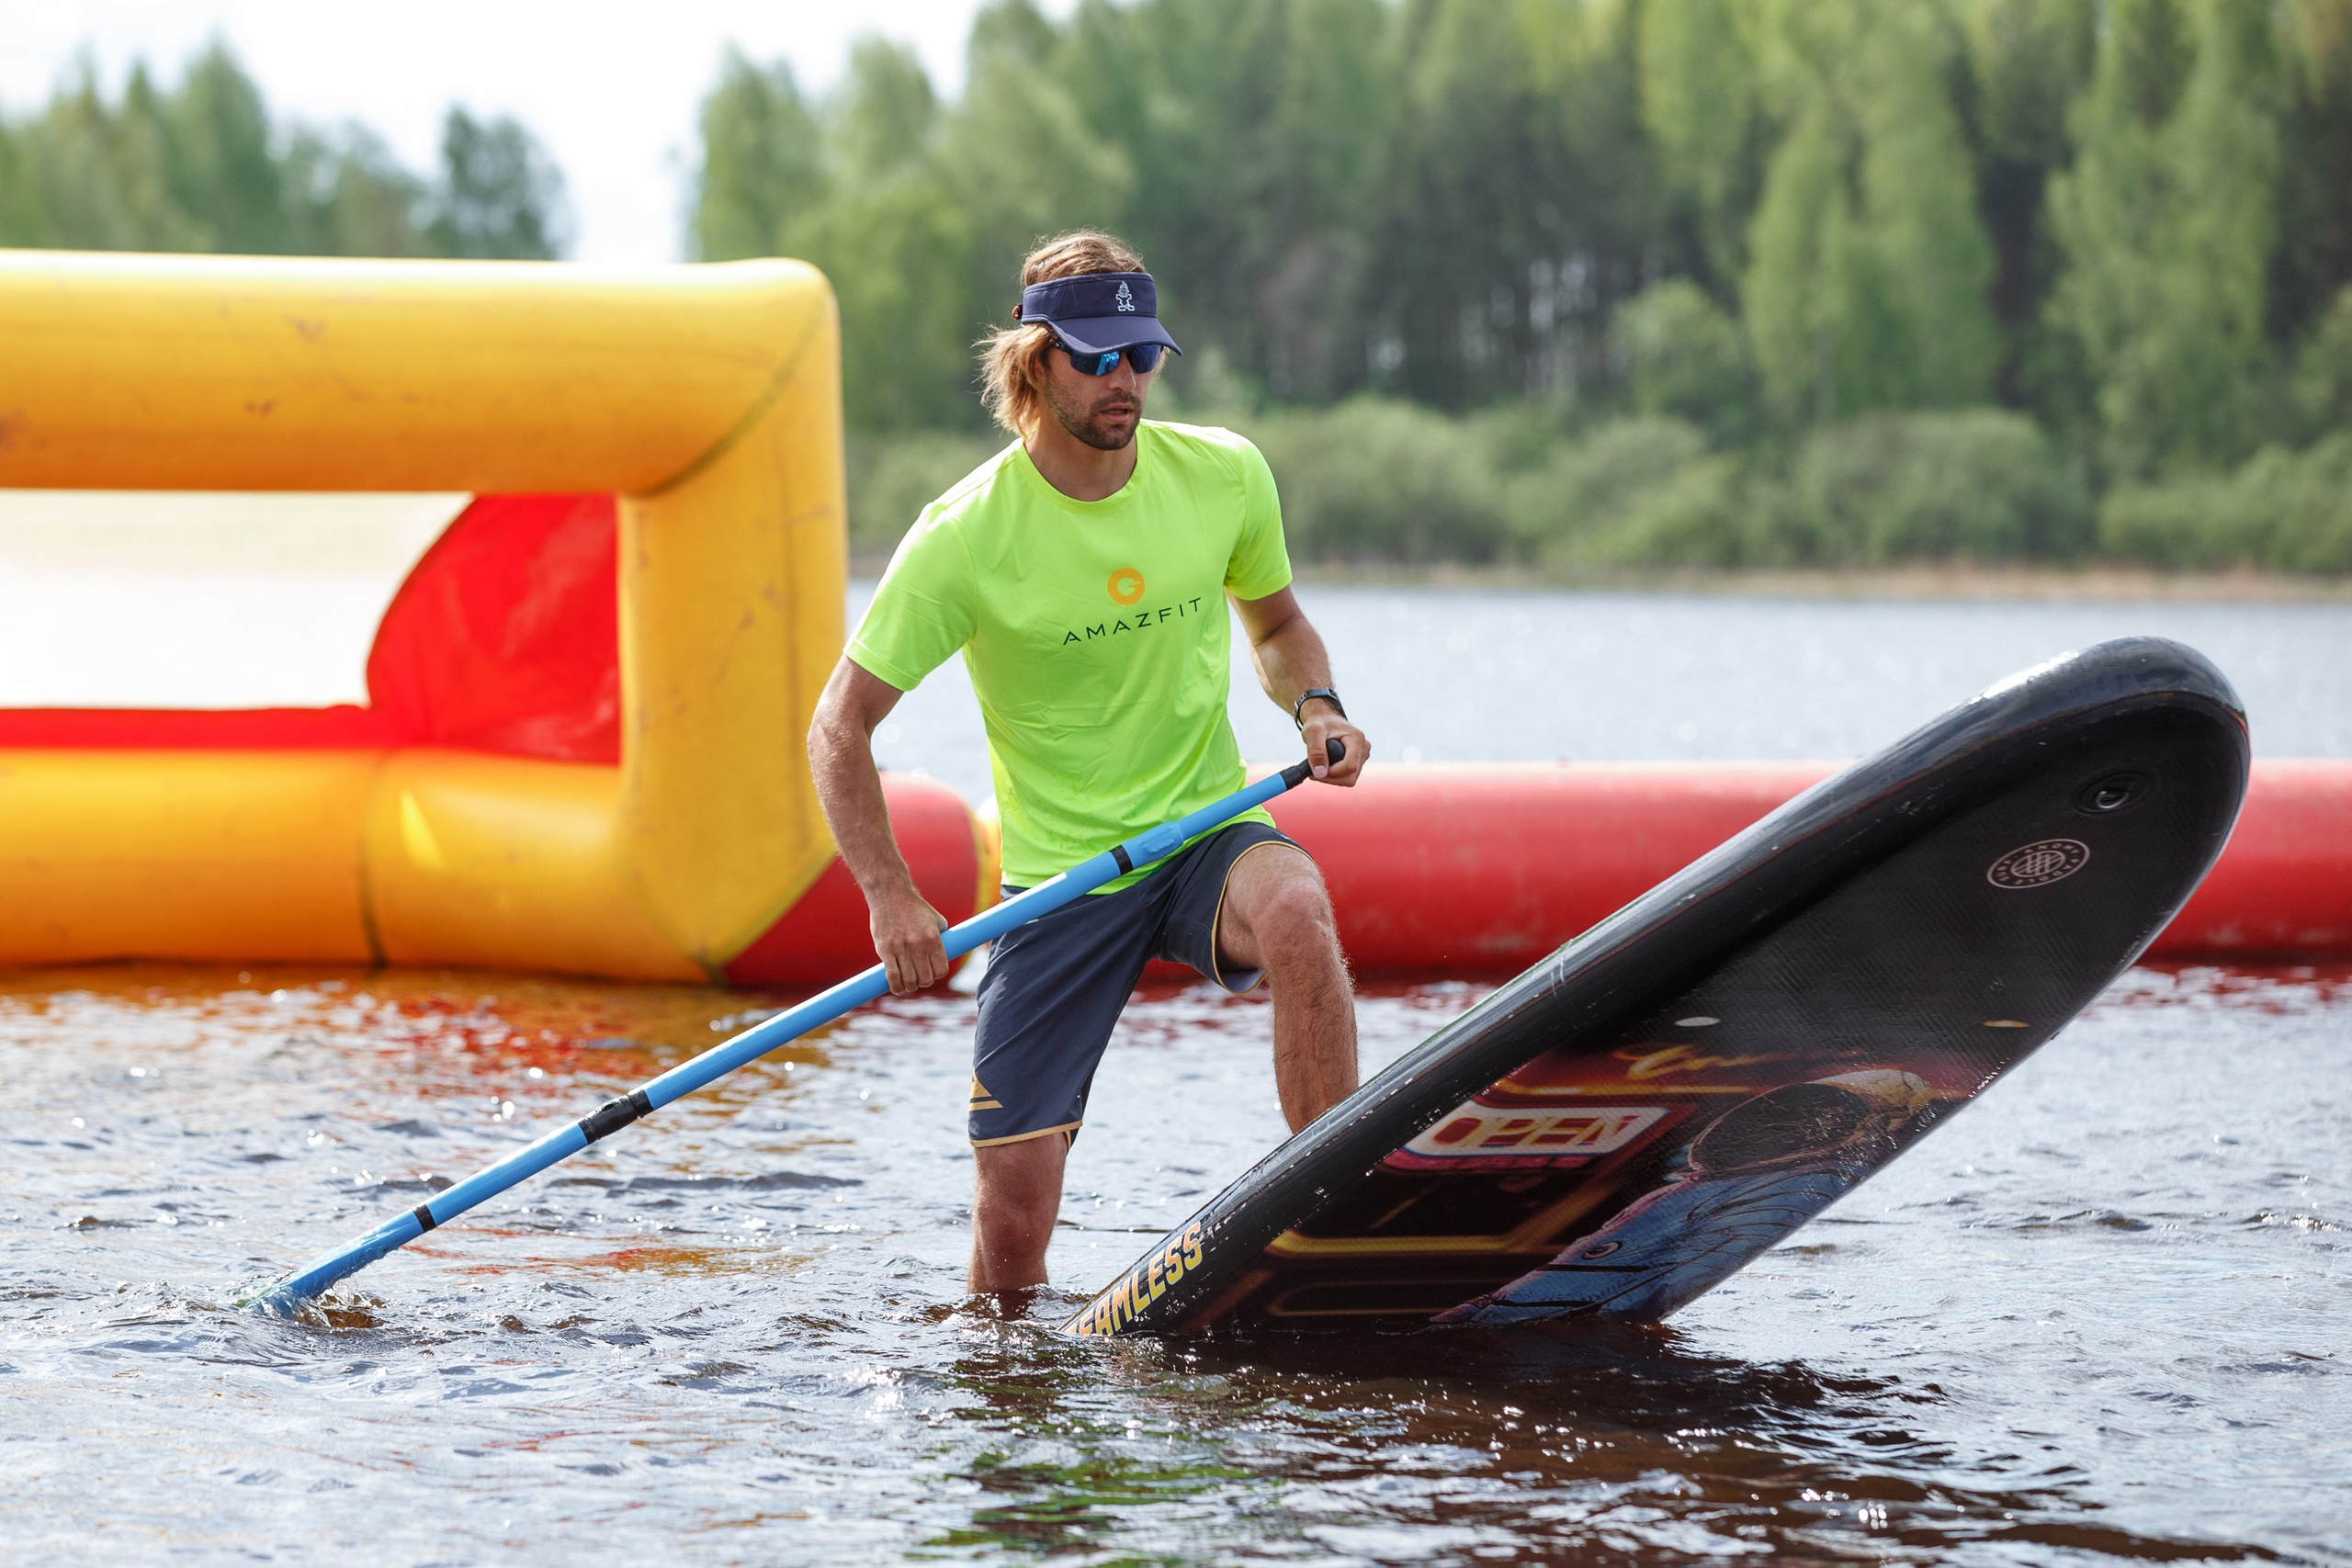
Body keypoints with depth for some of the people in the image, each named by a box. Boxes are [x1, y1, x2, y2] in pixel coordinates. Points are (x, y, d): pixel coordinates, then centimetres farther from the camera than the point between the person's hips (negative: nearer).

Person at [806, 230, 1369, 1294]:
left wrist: (1315, 708, -5)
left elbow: (1275, 625, 17)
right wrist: (892, 898, -17)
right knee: (1011, 1225, -6)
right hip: (1059, 877, -1)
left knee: (1295, 914, -37)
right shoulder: (966, 537, -13)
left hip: (1206, 837, 1)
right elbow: (839, 729, -7)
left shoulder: (1223, 476, -3)